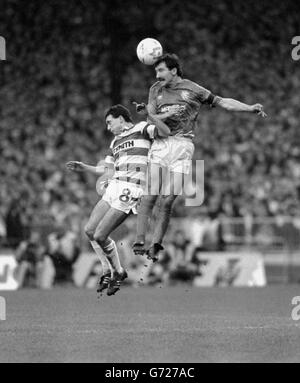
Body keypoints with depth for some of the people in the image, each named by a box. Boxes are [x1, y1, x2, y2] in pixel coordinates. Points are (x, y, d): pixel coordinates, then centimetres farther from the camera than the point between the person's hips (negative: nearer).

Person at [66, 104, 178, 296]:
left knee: (100, 236, -10)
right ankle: (107, 271, 21)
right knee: (90, 230, 6)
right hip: (113, 188, 9)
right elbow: (105, 170, 29)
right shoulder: (116, 141, 22)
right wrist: (84, 167, 19)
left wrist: (151, 116, -34)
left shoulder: (141, 129, -1)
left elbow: (165, 132, -19)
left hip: (130, 192, -9)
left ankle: (119, 272, 13)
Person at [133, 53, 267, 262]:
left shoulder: (192, 89, 7)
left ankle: (155, 245, 2)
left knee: (167, 202, -6)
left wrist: (250, 108, 1)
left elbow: (222, 102, 10)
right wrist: (167, 115, -14)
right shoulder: (156, 90, 14)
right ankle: (139, 242, -10)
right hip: (159, 144, 2)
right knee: (149, 198, -11)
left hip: (182, 145, -2)